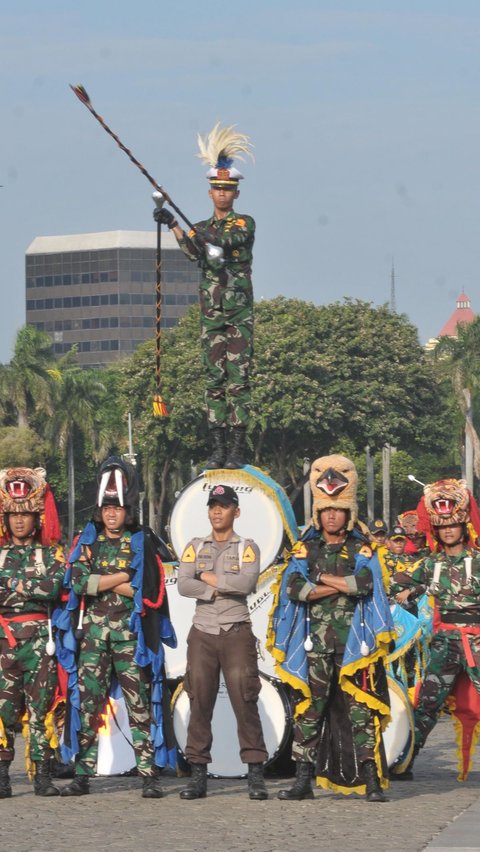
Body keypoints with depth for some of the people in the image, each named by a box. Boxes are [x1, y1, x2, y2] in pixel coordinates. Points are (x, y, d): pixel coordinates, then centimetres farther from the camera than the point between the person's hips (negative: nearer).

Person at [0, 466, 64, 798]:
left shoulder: (51, 553, 8)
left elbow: (55, 587, -9)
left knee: (41, 706, -1)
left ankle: (42, 774, 2)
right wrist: (34, 587, -8)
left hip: (39, 639, -1)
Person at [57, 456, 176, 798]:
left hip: (130, 634, -2)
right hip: (93, 632, 3)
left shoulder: (143, 543, 4)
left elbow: (150, 592, -6)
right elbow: (78, 581, -4)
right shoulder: (87, 542, 11)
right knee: (88, 702, 2)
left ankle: (150, 775, -6)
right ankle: (83, 775, 7)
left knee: (140, 704, -6)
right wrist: (122, 578, -8)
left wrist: (99, 583, -5)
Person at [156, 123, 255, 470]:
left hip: (240, 313, -4)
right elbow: (194, 251, -8)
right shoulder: (201, 228, 14)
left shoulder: (245, 224, 2)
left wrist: (191, 230, -36)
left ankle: (238, 449, -8)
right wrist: (174, 227, -25)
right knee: (214, 380, 3)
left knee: (238, 379, -7)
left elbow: (228, 241, -19)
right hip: (211, 313, 4)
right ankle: (218, 449, 5)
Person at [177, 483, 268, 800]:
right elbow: (183, 586, -5)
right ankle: (199, 776, 4)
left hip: (237, 632, -2)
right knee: (200, 704, 1)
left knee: (245, 702, -6)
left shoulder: (247, 548, 4)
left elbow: (246, 583, -15)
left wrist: (208, 577, -7)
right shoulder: (195, 548, 11)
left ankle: (256, 776, -4)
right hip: (203, 632, 2)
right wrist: (223, 588, -12)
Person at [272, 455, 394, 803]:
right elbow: (294, 589, -5)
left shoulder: (362, 551, 9)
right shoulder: (305, 549, 12)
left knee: (361, 709, -4)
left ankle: (372, 781, -3)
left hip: (353, 642, -1)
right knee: (309, 708, -1)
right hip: (315, 642, 1)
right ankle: (304, 779, 3)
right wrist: (343, 586, -6)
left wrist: (321, 577, -5)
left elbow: (365, 584, -12)